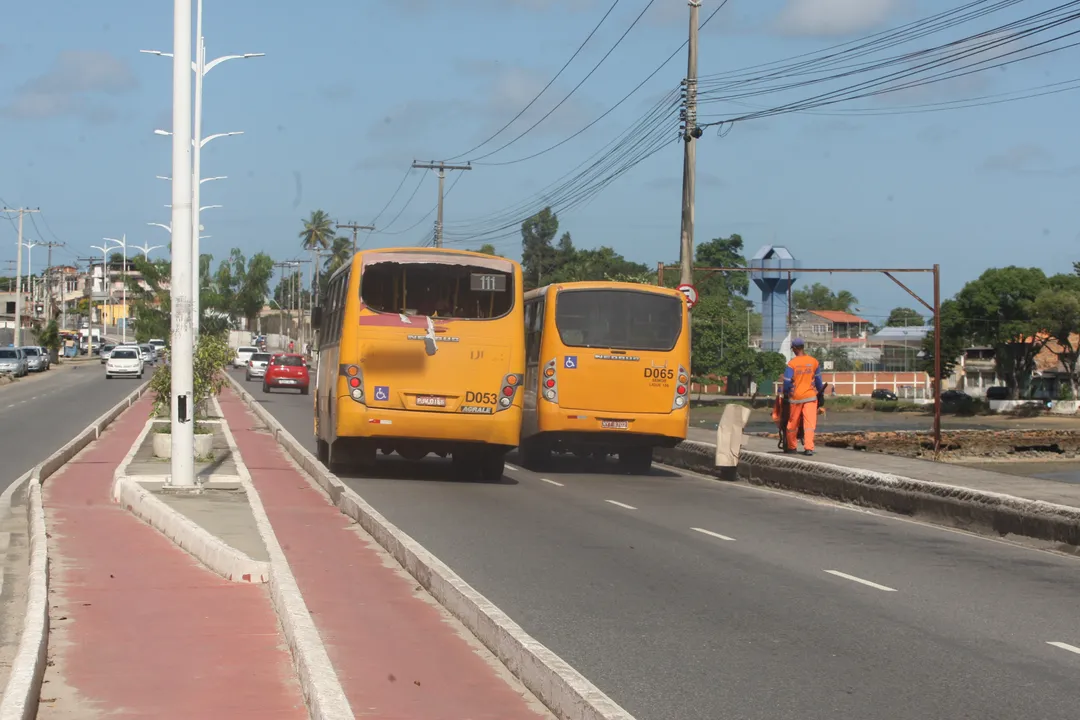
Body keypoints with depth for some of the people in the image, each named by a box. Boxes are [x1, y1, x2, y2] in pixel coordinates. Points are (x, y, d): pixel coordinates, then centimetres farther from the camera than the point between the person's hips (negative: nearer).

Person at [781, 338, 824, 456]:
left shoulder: (792, 363, -9)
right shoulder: (814, 362, 1)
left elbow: (787, 382, -7)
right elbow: (818, 380, 11)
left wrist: (786, 393, 12)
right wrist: (820, 391, 27)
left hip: (796, 397, -1)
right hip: (810, 396, 1)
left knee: (793, 423, 12)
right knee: (810, 423, -3)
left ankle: (792, 447, 23)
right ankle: (809, 448, -14)